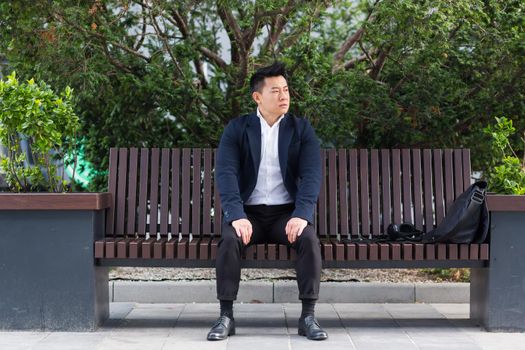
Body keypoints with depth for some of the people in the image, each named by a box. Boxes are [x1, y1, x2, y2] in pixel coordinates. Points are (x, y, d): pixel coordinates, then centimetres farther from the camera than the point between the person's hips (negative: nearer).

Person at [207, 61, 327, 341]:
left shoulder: (301, 129, 4)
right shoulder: (236, 128, 1)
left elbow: (312, 175, -7)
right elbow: (225, 173, -11)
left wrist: (302, 214, -24)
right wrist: (237, 216, -27)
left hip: (287, 212, 1)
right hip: (248, 212, 0)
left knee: (309, 239, -29)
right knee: (229, 240, -31)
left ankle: (308, 316, -19)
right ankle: (226, 316, -21)